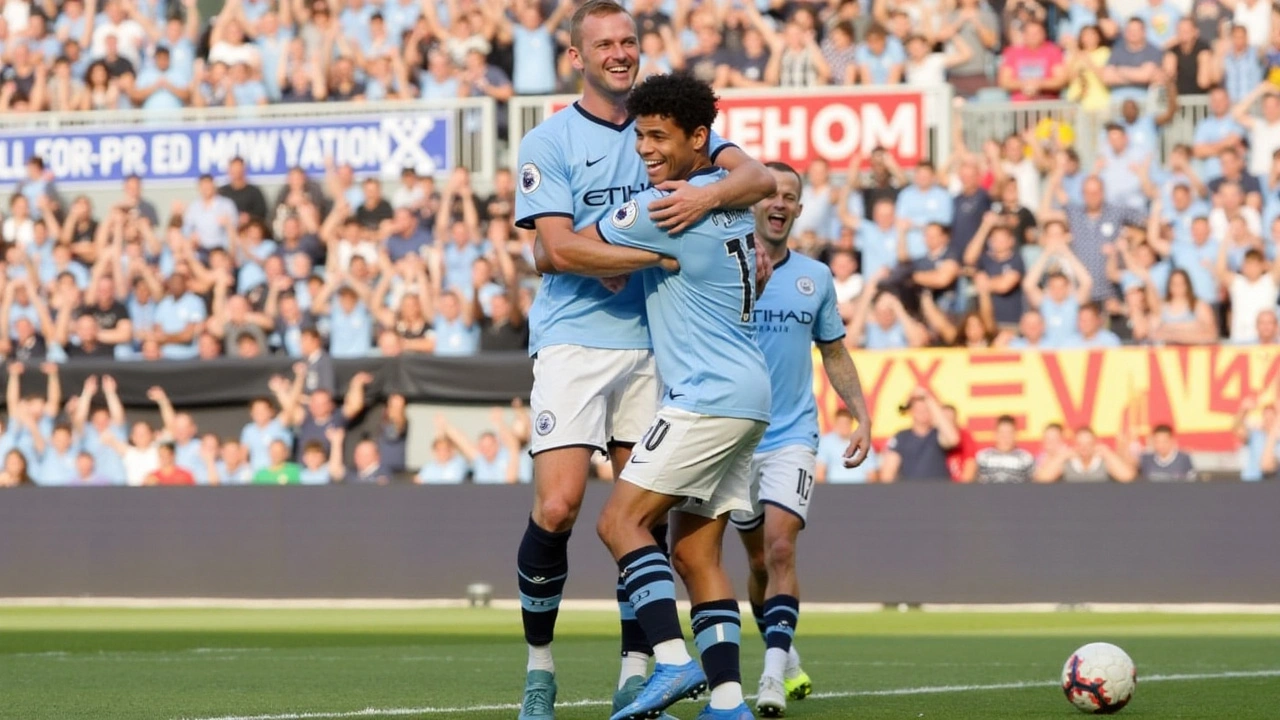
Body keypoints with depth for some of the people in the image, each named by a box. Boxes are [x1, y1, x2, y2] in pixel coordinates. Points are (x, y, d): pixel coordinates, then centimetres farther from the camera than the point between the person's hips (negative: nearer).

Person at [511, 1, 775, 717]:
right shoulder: (547, 142, 0)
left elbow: (760, 178, -2)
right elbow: (562, 249, -11)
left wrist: (706, 196, -22)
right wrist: (660, 255, -19)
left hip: (653, 345, 3)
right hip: (573, 342, -3)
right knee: (557, 509, -14)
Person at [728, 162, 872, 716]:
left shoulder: (816, 278, 6)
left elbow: (834, 353, 16)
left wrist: (862, 417, 9)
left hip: (792, 437, 0)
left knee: (780, 547, -17)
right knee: (758, 561, 9)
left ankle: (774, 674, -23)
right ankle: (787, 659, 28)